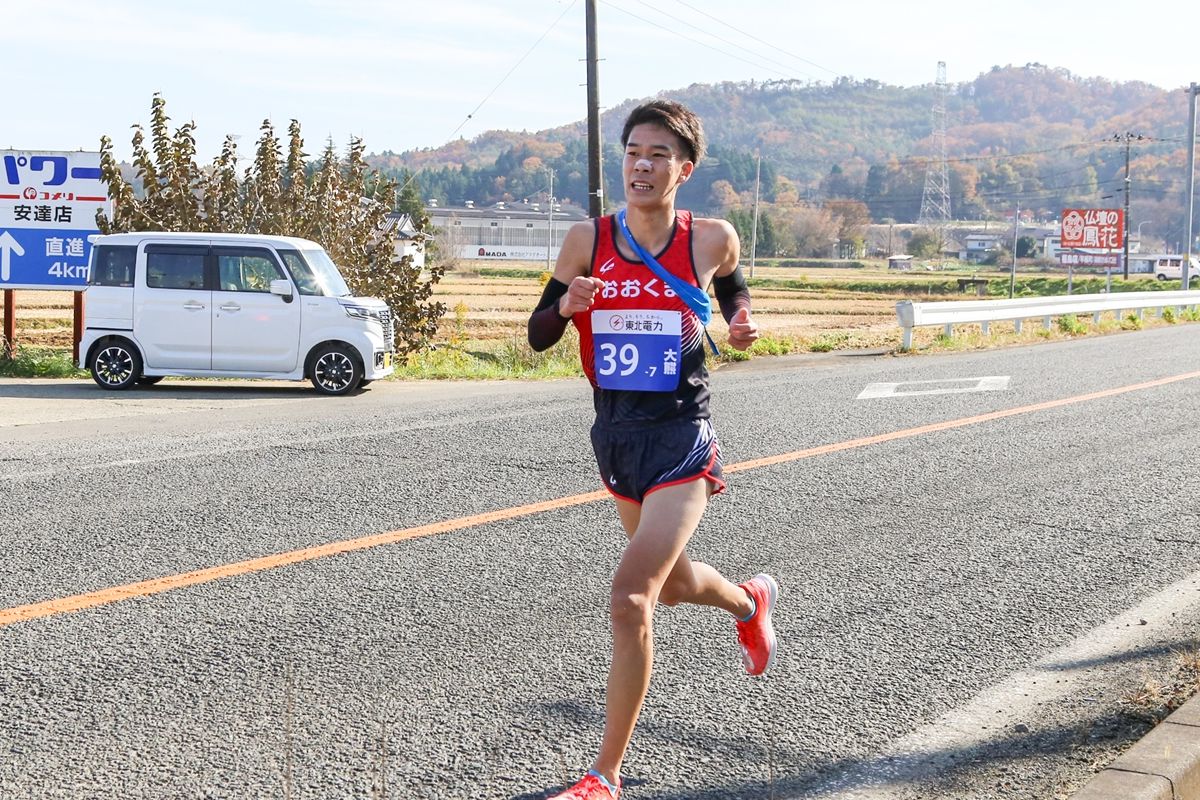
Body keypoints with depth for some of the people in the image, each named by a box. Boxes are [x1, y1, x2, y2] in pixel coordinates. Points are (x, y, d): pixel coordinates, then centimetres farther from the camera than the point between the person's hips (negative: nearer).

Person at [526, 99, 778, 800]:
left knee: (630, 600, -18)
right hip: (616, 439, 5)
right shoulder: (587, 240, -3)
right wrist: (565, 306, -19)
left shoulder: (711, 239, -6)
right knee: (672, 585, 25)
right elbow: (538, 335, 2)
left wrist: (743, 321, -5)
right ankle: (751, 601, 61)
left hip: (681, 440, -4)